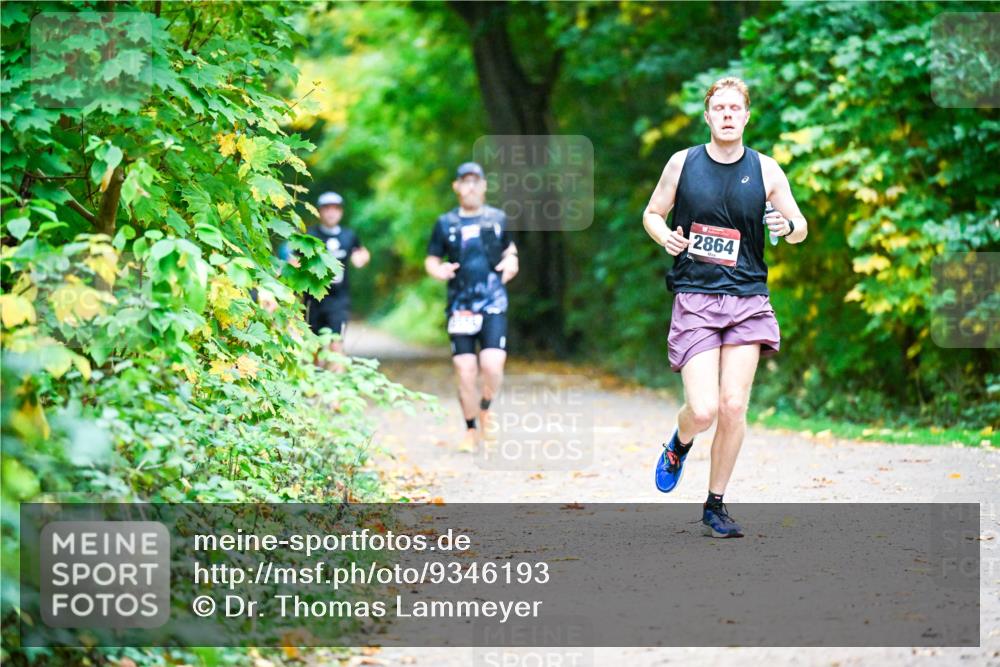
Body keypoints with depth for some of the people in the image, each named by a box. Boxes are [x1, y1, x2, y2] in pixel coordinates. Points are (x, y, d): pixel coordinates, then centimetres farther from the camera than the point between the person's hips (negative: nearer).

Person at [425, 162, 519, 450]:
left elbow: (509, 248, 23)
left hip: (493, 305, 0)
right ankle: (471, 430, 14)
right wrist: (438, 270, -11)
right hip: (460, 307, 0)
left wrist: (511, 261, 0)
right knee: (465, 371, -3)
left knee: (492, 364, -17)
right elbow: (431, 259, 11)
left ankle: (485, 408, 14)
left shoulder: (497, 219, 9)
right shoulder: (445, 223, 5)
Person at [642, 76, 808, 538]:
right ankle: (679, 445, 25)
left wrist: (787, 227, -13)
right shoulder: (683, 163, 3)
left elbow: (800, 227, 11)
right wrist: (666, 237, -8)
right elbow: (652, 213, 14)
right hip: (694, 299, -1)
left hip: (747, 299, 1)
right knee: (703, 410, -13)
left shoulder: (766, 170, 4)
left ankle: (715, 505, 12)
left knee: (734, 407, -5)